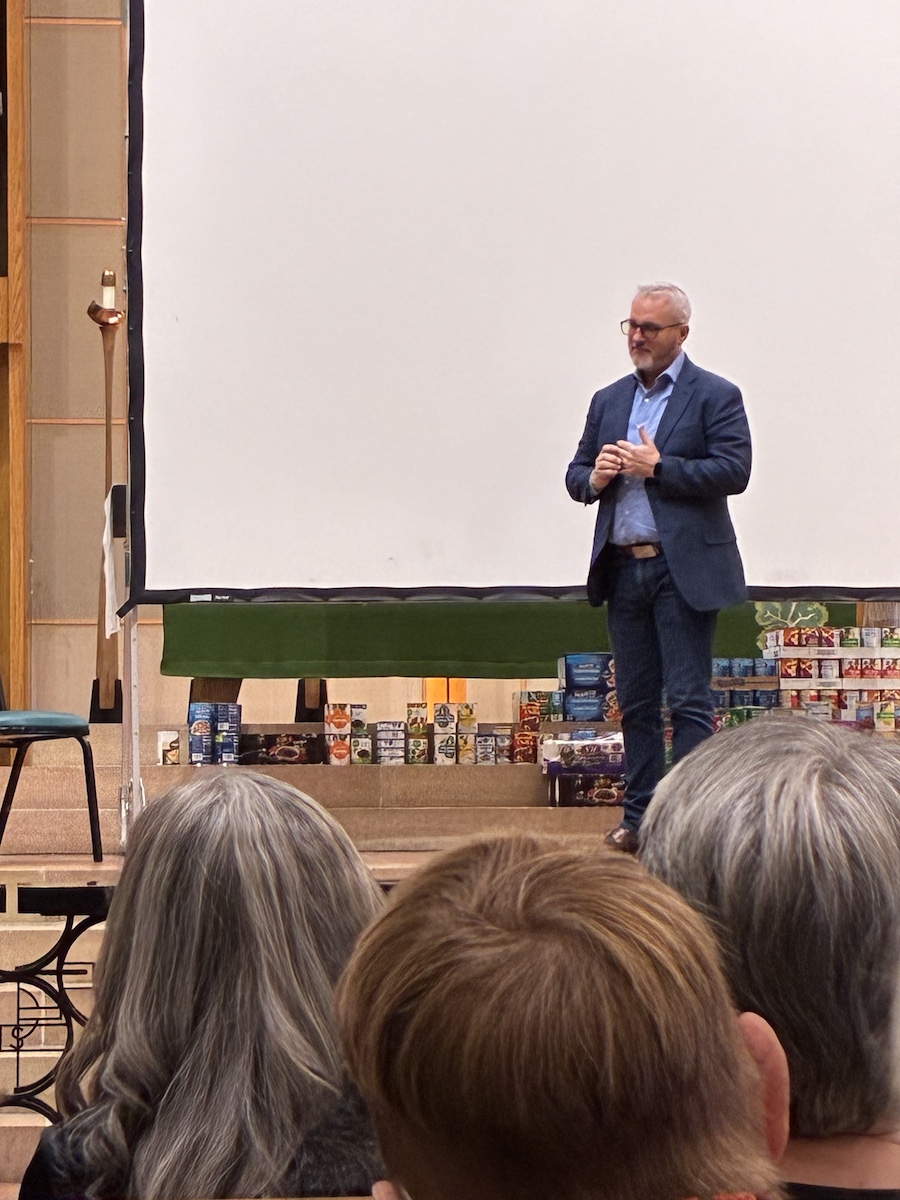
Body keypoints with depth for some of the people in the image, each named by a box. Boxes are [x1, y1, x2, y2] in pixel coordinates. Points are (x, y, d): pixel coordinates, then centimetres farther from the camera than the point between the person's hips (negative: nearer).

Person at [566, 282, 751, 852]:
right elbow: (576, 476, 18)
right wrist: (594, 478, -5)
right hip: (624, 569, 6)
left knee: (688, 700, -6)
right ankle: (640, 816, 14)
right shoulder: (609, 400, 17)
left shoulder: (715, 396, -1)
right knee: (636, 703, 9)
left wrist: (658, 468, -16)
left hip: (684, 569, -6)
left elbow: (734, 472, -12)